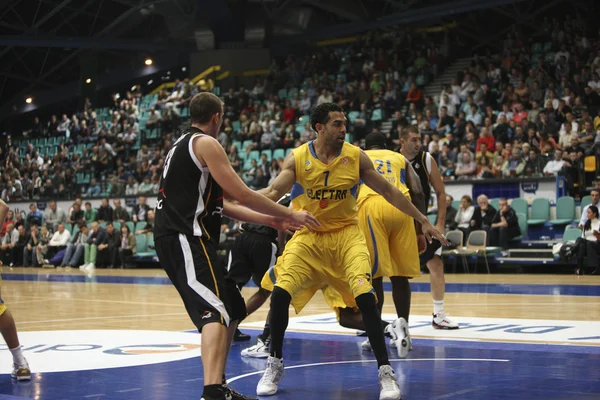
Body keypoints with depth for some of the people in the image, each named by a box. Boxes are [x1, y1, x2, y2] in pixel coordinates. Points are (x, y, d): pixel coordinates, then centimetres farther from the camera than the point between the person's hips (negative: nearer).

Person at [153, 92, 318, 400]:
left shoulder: (183, 144, 24)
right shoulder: (205, 143, -6)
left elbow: (217, 204, 24)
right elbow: (242, 195, -11)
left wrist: (271, 220, 21)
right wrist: (290, 214, 0)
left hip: (179, 239, 10)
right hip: (184, 239, -10)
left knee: (233, 310, 18)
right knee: (216, 311, -22)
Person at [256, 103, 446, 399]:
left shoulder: (356, 157, -8)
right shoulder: (297, 158, -8)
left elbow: (388, 191, 1)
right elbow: (272, 193, -14)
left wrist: (423, 221, 1)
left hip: (346, 234, -1)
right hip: (308, 236, 1)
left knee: (365, 296, -19)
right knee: (280, 292, -13)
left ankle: (386, 372, -8)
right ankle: (274, 365, 9)